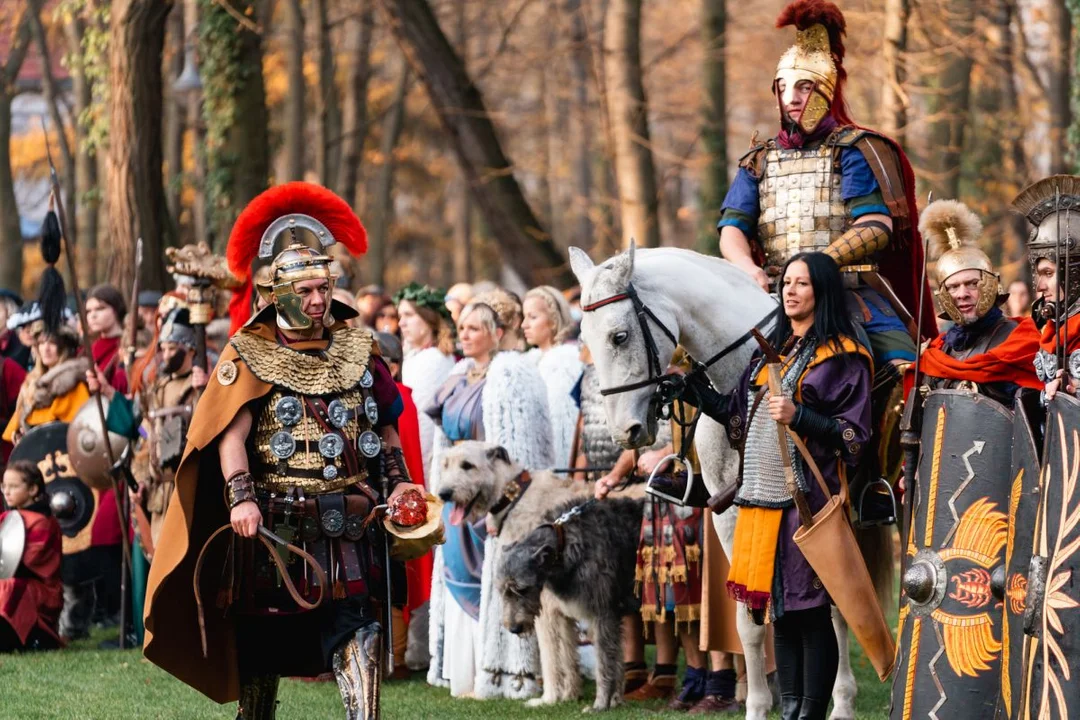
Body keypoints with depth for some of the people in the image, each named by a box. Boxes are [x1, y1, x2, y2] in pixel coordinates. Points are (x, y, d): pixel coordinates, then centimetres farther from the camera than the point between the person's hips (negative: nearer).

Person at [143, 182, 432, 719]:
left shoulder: (359, 351, 10)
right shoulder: (249, 355, -1)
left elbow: (385, 427, 19)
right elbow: (231, 433, -12)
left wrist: (397, 482, 4)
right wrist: (241, 496, -27)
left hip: (348, 528, 2)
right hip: (273, 526, -2)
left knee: (358, 631, -12)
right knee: (261, 644, 9)